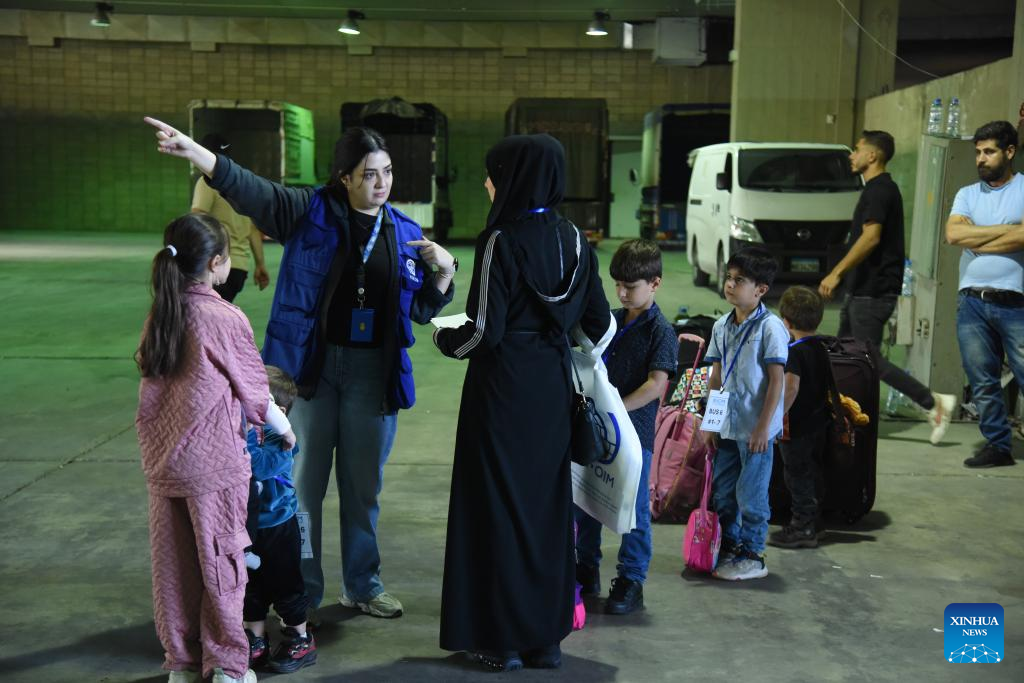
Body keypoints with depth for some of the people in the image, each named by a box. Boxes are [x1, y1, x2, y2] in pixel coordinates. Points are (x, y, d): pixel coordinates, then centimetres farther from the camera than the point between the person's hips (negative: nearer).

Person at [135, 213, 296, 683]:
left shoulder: (158, 316, 2)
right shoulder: (226, 319, -14)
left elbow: (158, 384, 7)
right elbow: (255, 392, -6)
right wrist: (286, 430, 12)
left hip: (162, 460, 5)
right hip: (213, 462, -5)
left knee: (173, 561, 13)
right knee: (219, 561, 7)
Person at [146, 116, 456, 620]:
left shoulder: (405, 232, 7)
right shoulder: (310, 211, -2)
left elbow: (424, 309, 11)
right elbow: (246, 188, -13)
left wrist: (444, 269, -7)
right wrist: (190, 149, -25)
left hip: (374, 373, 3)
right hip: (309, 365, -2)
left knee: (364, 485, 13)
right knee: (303, 482, 5)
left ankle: (362, 586, 28)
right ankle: (300, 589, 20)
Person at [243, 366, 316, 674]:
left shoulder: (280, 437, -19)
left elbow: (261, 467, -35)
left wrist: (246, 432, -37)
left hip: (277, 525, -5)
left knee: (285, 585, 8)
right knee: (250, 587, 17)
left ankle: (301, 641, 26)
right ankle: (256, 642, 33)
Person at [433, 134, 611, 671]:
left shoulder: (501, 240, -14)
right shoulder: (573, 239, 4)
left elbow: (484, 330, -17)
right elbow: (599, 321, 8)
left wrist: (443, 338, 2)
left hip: (503, 387, -6)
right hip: (553, 388, 6)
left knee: (498, 504, 5)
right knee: (547, 501, 13)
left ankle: (502, 639, 13)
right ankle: (547, 636, 22)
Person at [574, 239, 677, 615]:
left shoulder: (660, 331, -10)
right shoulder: (611, 320, 9)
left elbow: (656, 385, -18)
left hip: (634, 431, -7)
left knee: (633, 509, 2)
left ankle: (631, 582, 13)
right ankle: (586, 571, 29)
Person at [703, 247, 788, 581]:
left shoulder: (770, 327, -13)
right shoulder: (721, 326, 7)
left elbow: (776, 380, -13)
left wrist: (763, 427, -15)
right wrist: (709, 422, 11)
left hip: (755, 428, -7)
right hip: (727, 425, 7)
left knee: (750, 494, 2)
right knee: (723, 490, 14)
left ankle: (753, 556, 16)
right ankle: (728, 548, 29)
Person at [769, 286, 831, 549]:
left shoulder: (793, 351, -19)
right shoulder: (820, 350, 8)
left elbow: (791, 388, -28)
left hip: (797, 426, -9)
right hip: (818, 423, 9)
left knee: (797, 476, 1)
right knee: (811, 473, 17)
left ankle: (802, 528, 8)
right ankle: (811, 525, 29)